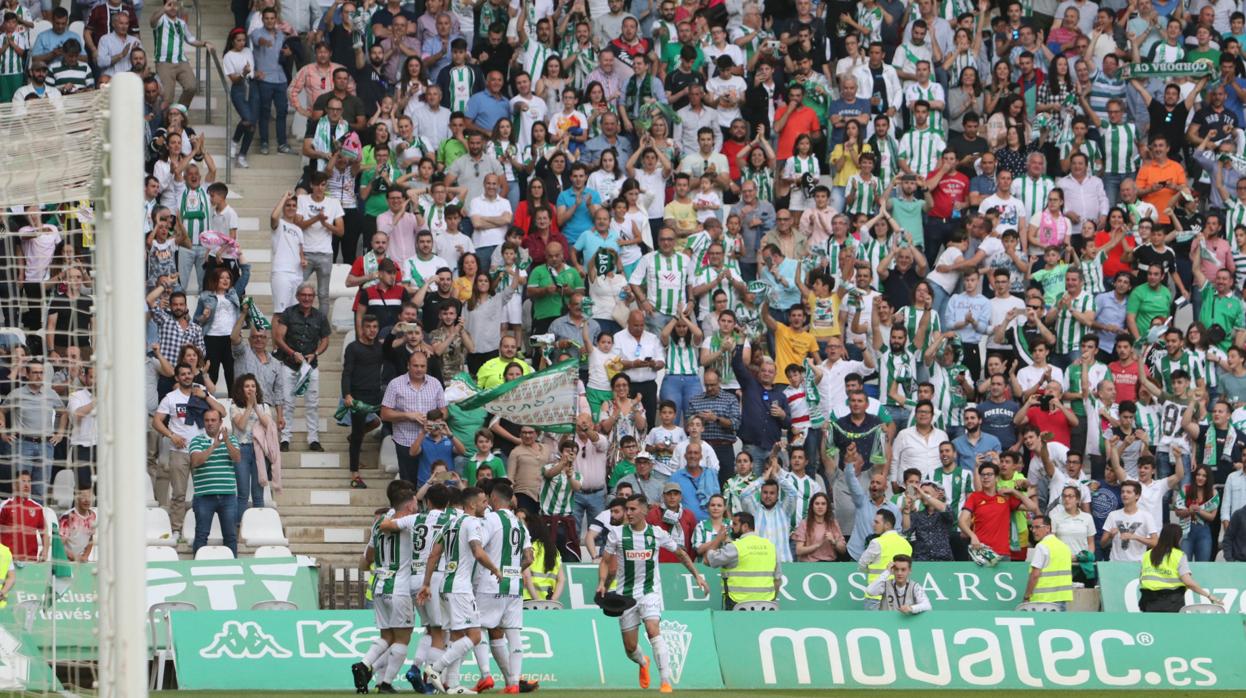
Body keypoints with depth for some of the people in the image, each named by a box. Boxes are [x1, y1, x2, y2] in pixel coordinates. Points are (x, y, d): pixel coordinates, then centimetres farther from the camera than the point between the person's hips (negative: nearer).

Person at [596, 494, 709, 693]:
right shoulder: (617, 534, -3)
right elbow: (605, 561, 6)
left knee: (653, 631, -26)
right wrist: (602, 583, -11)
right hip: (625, 593, 2)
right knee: (630, 647, 4)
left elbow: (681, 553, 12)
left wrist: (697, 575, 8)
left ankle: (666, 681, -26)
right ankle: (643, 663, 42)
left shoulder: (657, 534, -3)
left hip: (650, 591, -2)